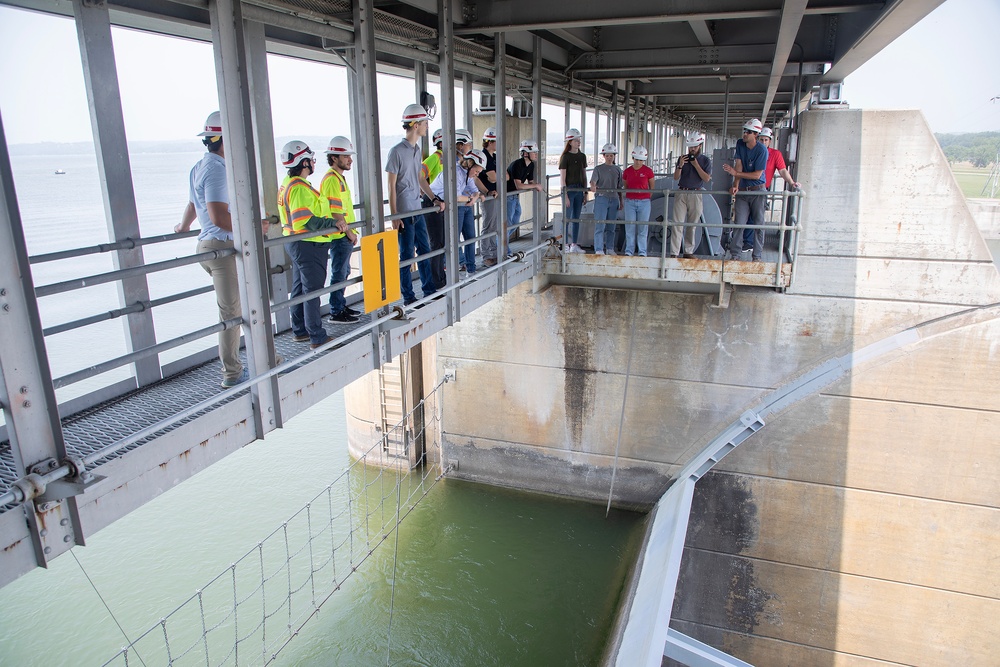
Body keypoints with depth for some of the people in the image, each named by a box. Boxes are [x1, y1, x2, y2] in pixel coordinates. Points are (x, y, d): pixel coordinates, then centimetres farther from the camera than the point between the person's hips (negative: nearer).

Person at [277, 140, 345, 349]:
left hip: (295, 243, 11)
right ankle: (317, 337, 2)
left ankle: (300, 331, 29)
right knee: (312, 291, -4)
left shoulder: (287, 184, 14)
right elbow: (305, 221, -28)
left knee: (300, 289, 18)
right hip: (308, 245, -11)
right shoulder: (299, 187, -20)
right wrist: (333, 224, -26)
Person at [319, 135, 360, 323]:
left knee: (343, 272, 18)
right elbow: (335, 211, -22)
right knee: (339, 274, -3)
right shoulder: (332, 179, -17)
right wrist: (349, 232, -16)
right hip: (340, 235, -10)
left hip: (344, 235, 10)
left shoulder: (338, 177, 16)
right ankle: (336, 312, 5)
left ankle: (341, 306, 29)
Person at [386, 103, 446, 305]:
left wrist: (435, 199, 14)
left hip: (417, 211, 8)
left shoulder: (417, 150, 11)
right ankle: (408, 297, 11)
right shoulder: (397, 151, -13)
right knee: (407, 255, 1)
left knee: (425, 251, 14)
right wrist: (394, 216, -15)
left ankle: (430, 290, 26)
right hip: (404, 213, -8)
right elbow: (391, 186, -13)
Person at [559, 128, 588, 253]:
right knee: (567, 218, -2)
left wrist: (585, 192, 10)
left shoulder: (582, 156, 9)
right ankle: (566, 246, 5)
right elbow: (562, 178, -11)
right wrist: (565, 195, -16)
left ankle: (574, 245, 17)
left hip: (579, 189, 6)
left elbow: (584, 176, 15)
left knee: (576, 218, 10)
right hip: (569, 189, -6)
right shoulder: (565, 157, -9)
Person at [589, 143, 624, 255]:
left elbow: (620, 187, 17)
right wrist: (593, 187, -36)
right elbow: (593, 180, -13)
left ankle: (610, 248, 18)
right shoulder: (598, 169, 2)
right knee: (600, 225, -9)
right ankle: (598, 249, -10)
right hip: (601, 198, -4)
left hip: (614, 199, 4)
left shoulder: (618, 169, 13)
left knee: (611, 226, 9)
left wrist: (621, 201, 15)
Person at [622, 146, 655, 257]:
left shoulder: (648, 171, -1)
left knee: (643, 227, 1)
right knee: (630, 227, 2)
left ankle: (642, 252, 7)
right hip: (630, 201, 2)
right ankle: (629, 251, 9)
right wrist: (629, 197, 7)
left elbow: (652, 187, 9)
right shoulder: (627, 172, 4)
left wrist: (647, 197, 6)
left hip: (644, 202, -2)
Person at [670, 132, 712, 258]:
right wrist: (680, 166, -11)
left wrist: (696, 165, -9)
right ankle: (674, 253, -8)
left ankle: (689, 251, 13)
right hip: (681, 193, 1)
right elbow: (676, 177, 6)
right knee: (677, 224, -7)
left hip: (696, 195, 0)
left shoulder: (705, 160, 6)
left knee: (692, 225, 4)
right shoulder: (683, 158, 10)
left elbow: (707, 178, -5)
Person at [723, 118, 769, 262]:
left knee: (758, 224, 0)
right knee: (739, 223, -1)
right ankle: (735, 254, 3)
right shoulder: (740, 144, 3)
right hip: (742, 190, 4)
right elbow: (738, 166, -1)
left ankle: (757, 256, 7)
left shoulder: (762, 150, -12)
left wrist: (735, 173, -14)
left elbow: (757, 175, -14)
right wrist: (735, 185, -14)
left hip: (757, 191, -4)